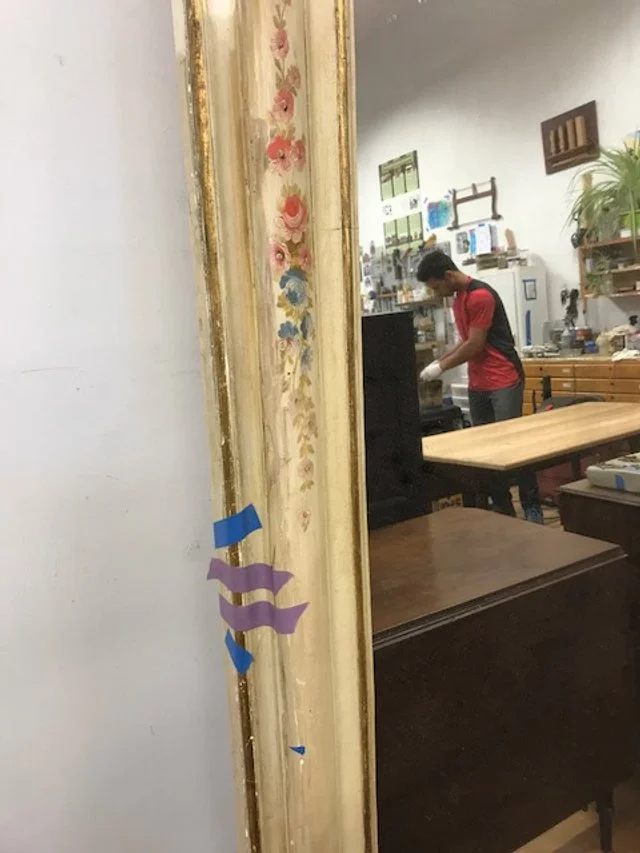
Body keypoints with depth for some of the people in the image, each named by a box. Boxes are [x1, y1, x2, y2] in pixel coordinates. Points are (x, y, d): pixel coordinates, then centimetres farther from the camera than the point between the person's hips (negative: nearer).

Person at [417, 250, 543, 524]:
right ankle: (502, 507, 15)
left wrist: (442, 367, -8)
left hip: (504, 381, -9)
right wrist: (439, 361, 9)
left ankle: (532, 508, 4)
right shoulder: (458, 299, 14)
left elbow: (475, 345, -16)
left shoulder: (481, 296, -15)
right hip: (477, 385, 9)